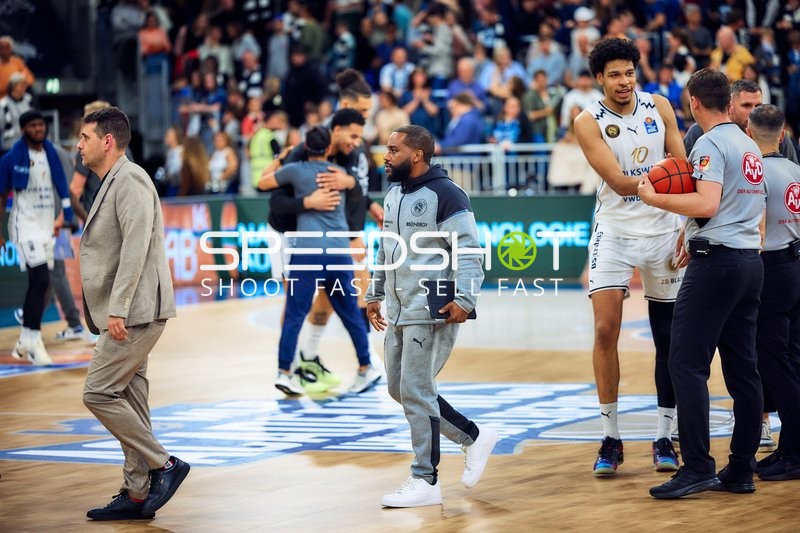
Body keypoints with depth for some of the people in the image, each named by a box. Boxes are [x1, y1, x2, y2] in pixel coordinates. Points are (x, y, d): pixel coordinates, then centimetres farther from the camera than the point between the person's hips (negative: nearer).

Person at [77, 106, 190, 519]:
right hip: (126, 316, 10)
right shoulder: (111, 184, 19)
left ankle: (163, 465, -5)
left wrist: (117, 310, -26)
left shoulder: (130, 180, -13)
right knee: (129, 402, 9)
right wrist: (114, 312, 16)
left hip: (135, 313, -10)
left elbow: (136, 247, -22)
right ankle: (137, 494, 12)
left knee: (98, 393, -11)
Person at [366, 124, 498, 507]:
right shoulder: (393, 195, 15)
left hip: (432, 313, -9)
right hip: (398, 312, 9)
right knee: (399, 389, 11)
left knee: (415, 391, -9)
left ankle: (425, 482, -1)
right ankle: (474, 437, 23)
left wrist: (464, 298, -25)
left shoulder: (445, 195, -12)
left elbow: (468, 252, -16)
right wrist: (375, 294, 26)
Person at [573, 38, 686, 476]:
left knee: (668, 337, 5)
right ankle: (610, 439, -3)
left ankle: (664, 438, 14)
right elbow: (619, 183, -19)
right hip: (615, 231, -3)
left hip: (663, 232, 3)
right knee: (605, 330, -12)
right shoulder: (588, 122, -9)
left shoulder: (659, 107, 0)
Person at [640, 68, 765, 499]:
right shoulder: (750, 146, 18)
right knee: (742, 368, 9)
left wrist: (654, 197, -12)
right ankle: (741, 470, 11)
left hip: (716, 262, -9)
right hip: (750, 260, 9)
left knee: (687, 363, -8)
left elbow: (707, 204, -22)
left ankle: (697, 467, -12)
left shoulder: (710, 144, -9)